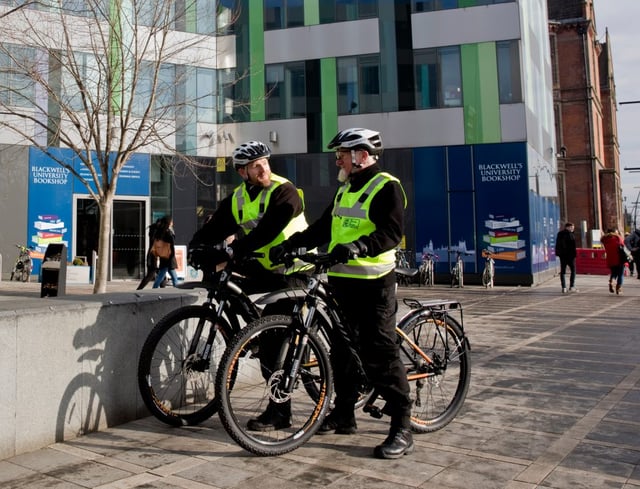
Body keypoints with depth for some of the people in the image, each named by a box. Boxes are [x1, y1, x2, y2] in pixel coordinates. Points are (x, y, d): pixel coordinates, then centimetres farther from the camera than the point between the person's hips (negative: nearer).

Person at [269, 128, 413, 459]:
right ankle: (344, 415, 28)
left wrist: (358, 247, -36)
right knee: (341, 350, 14)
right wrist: (289, 244, 9)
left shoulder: (386, 186, -8)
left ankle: (401, 429, 0)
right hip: (341, 280, 9)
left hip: (373, 283, -9)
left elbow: (392, 231, -20)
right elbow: (322, 228, 20)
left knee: (379, 354, -8)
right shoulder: (345, 189, 20)